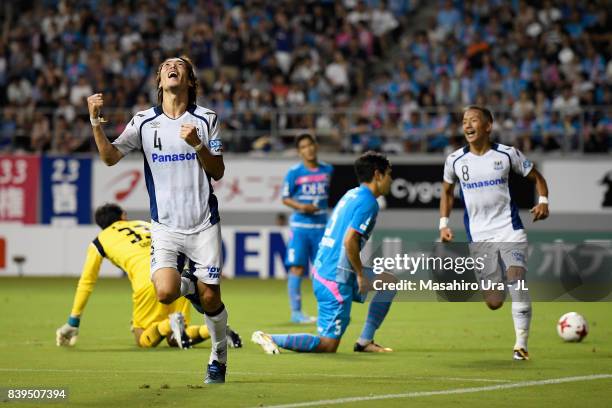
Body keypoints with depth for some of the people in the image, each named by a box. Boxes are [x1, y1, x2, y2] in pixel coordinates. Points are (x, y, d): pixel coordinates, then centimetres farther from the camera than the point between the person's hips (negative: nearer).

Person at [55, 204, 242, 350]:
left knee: (143, 340, 10)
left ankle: (170, 325, -22)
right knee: (173, 341, 14)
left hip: (149, 281, -4)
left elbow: (86, 282, 26)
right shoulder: (145, 225, 35)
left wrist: (72, 323, 33)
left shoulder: (99, 241, 23)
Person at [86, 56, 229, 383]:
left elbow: (218, 172, 0)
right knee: (165, 292, -21)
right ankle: (189, 285, 16)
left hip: (203, 224, 0)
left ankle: (219, 357, 26)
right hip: (165, 225, 0)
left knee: (210, 299, -1)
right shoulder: (145, 121, 2)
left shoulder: (206, 119, 1)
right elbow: (110, 157, -5)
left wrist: (197, 144, -17)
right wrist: (95, 121, -18)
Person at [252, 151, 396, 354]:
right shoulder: (368, 202, -13)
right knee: (328, 345, -5)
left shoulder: (351, 194, 14)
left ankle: (365, 342, 18)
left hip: (322, 268, 9)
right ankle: (270, 339, -9)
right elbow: (349, 241, -24)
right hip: (336, 279, -9)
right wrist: (361, 274, -12)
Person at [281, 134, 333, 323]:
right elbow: (285, 198, -2)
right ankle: (296, 312, 0)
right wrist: (301, 206, -18)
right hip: (300, 225, -4)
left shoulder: (327, 170, 8)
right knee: (297, 268, -5)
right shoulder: (294, 173, -4)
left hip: (321, 225, 4)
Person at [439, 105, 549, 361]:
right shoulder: (455, 161, 3)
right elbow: (447, 191, 19)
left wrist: (543, 201, -8)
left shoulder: (507, 154, -1)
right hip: (479, 235, 2)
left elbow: (536, 177, 10)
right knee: (494, 303, -2)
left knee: (517, 282, -22)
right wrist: (443, 223, 9)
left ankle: (521, 344, -16)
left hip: (510, 229, -2)